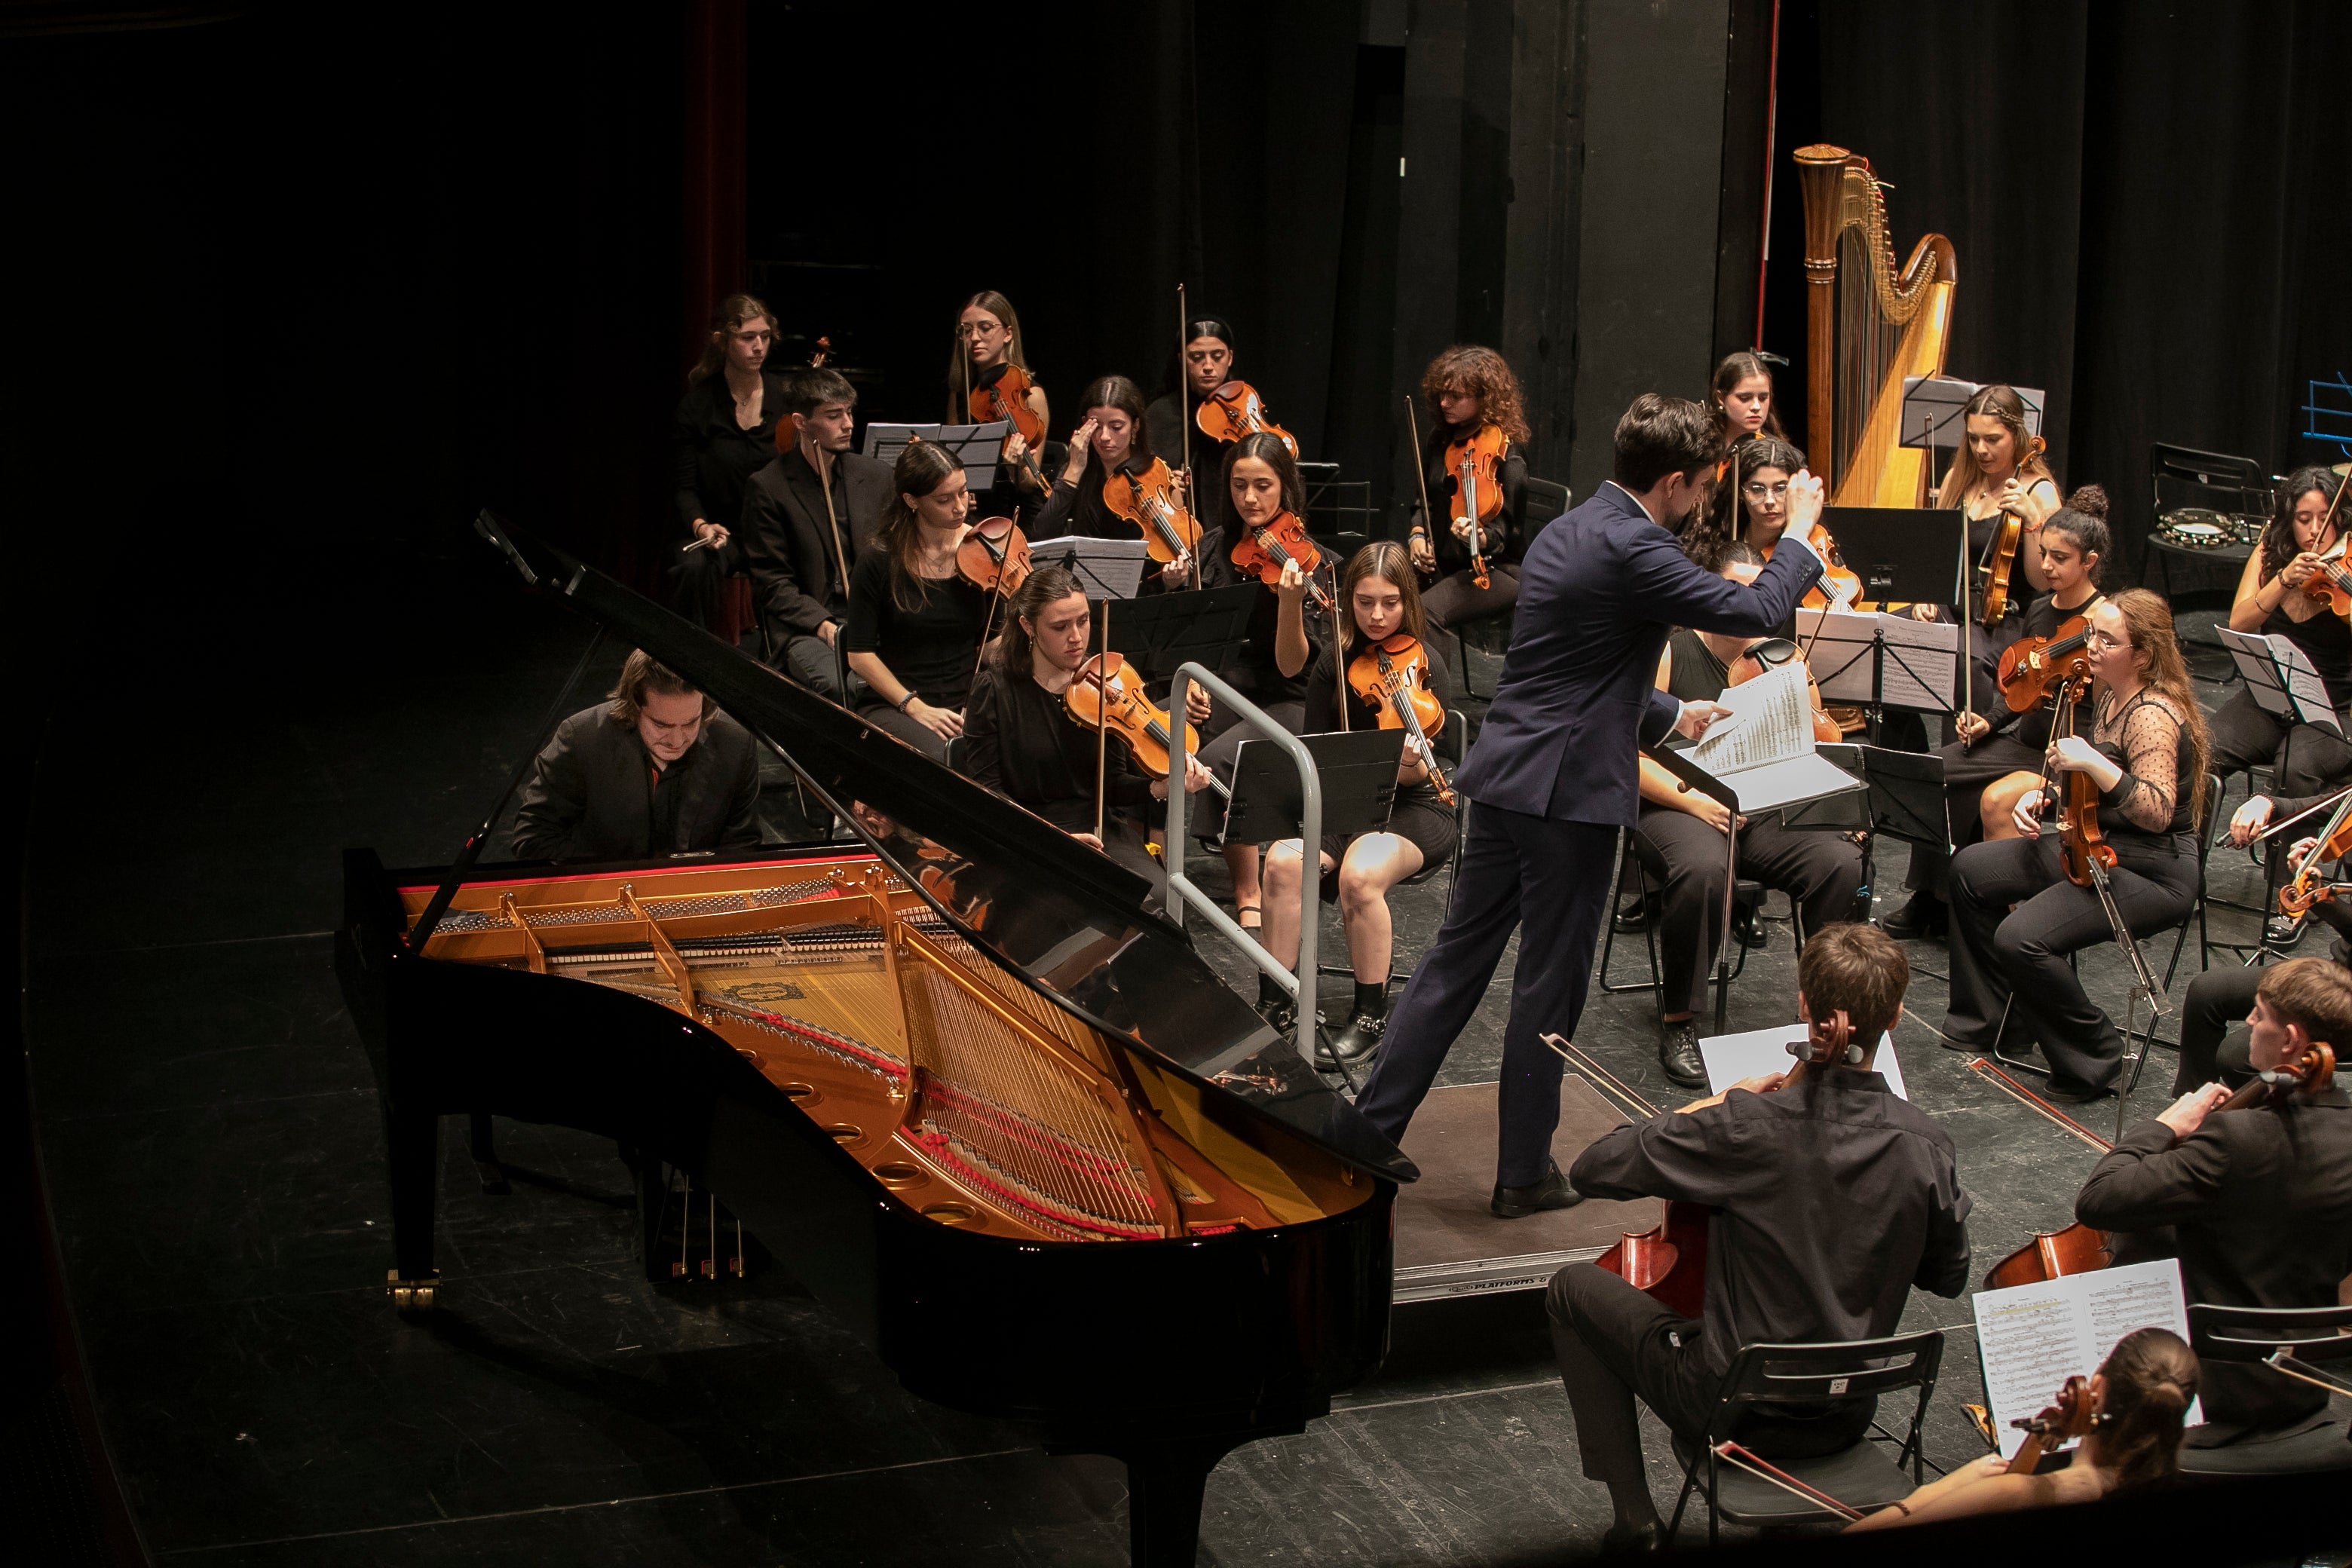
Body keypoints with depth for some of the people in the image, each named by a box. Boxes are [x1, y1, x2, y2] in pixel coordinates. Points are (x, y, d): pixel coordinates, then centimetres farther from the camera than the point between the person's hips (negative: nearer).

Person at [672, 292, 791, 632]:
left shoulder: (786, 394, 3)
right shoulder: (698, 404, 0)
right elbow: (686, 487, 1)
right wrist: (700, 525, -20)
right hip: (722, 530, 0)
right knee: (696, 566, -34)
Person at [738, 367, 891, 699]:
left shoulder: (875, 478, 13)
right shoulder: (767, 488, 0)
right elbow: (772, 584, -3)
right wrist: (824, 625, -18)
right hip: (807, 630, -4)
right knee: (843, 686, -35)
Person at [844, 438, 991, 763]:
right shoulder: (878, 562, -5)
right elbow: (860, 656, -3)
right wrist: (915, 707, -13)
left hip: (967, 705, 3)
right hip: (892, 708, -3)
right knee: (940, 755, -35)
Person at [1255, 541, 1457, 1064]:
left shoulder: (1425, 666, -9)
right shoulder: (1335, 660, 2)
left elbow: (1421, 776, -14)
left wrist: (1414, 764, -35)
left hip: (1413, 806, -4)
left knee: (1360, 874, -34)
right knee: (1284, 861, -27)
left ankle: (1372, 1014, -16)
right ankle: (1275, 1001, -14)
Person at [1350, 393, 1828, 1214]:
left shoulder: (1567, 533, 13)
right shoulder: (1631, 550, -18)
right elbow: (1756, 610, -13)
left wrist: (1669, 714, 34)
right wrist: (1799, 533, 3)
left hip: (1505, 777, 9)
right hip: (1571, 792, -9)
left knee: (1458, 957, 14)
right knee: (1550, 983, 3)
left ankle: (1369, 1128, 16)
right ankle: (1524, 1171, 14)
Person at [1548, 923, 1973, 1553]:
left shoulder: (1747, 1128, -23)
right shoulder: (1927, 1146, -12)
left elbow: (1592, 1170, -15)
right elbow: (1948, 1277, 4)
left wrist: (1709, 1106, -4)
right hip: (1848, 1423, 4)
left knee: (1573, 1289, 18)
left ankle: (1635, 1518, 14)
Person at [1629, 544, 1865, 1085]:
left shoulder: (1781, 659, 11)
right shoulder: (1670, 655, -1)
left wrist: (1804, 690, -9)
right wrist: (1692, 800, -20)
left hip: (1767, 814, 4)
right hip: (1679, 808, -4)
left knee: (1843, 861, -25)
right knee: (1702, 867, -39)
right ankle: (1678, 1024, -22)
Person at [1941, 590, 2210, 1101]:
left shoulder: (2153, 717, -23)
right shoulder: (2112, 696, 7)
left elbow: (2157, 812, -33)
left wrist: (2094, 763, -39)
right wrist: (2043, 795, 4)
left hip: (2153, 875, -11)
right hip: (2096, 848, 11)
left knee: (2021, 939, -27)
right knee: (1970, 870, 14)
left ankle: (2093, 1058, -6)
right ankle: (1992, 1017, 26)